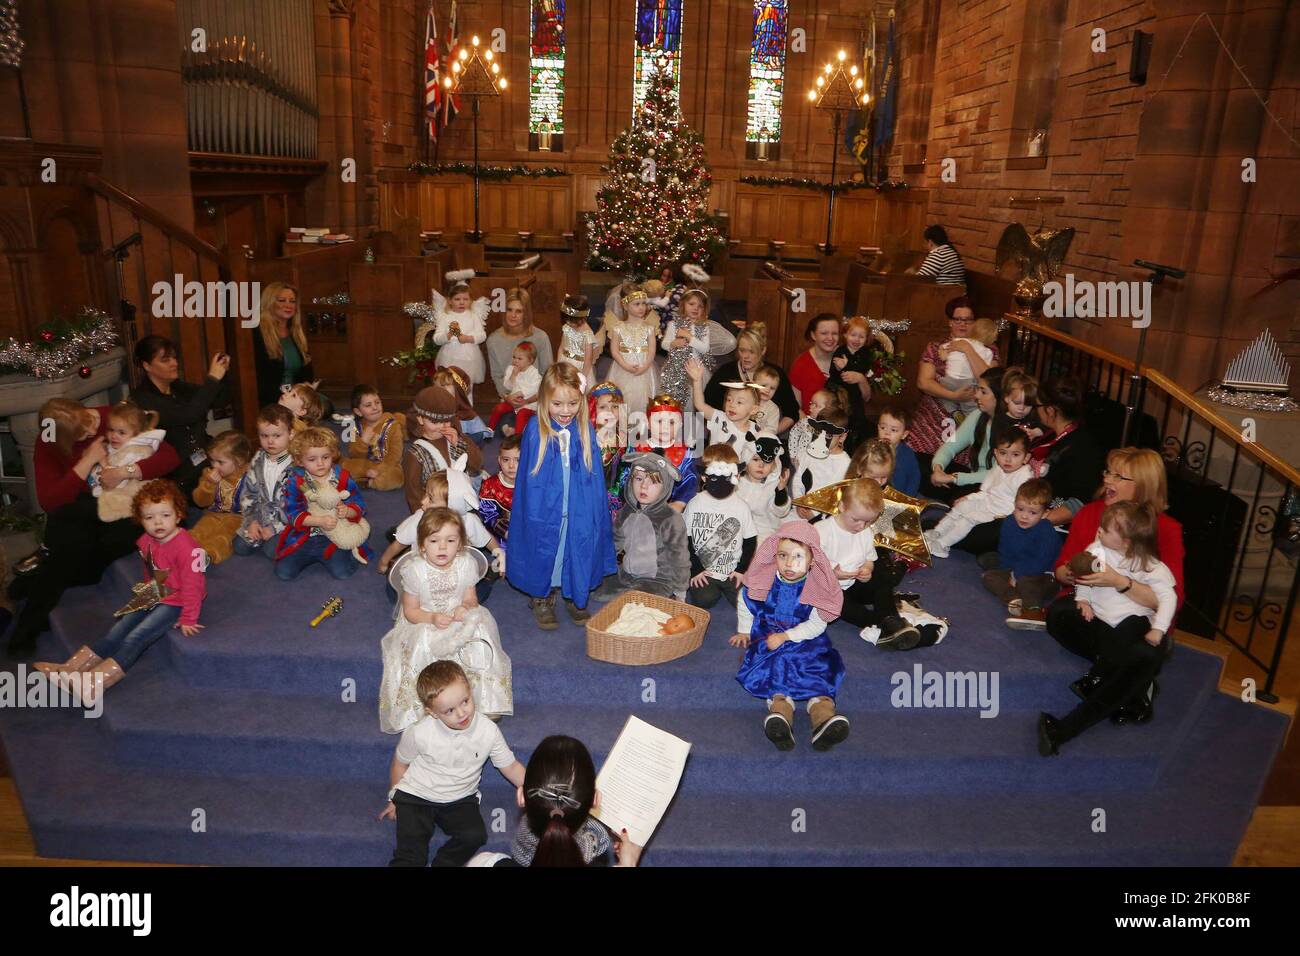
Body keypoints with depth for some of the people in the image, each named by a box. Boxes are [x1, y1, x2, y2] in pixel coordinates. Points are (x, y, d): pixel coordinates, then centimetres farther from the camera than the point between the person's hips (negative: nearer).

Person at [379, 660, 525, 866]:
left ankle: (443, 863, -2)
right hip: (415, 796, -2)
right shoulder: (419, 733, -20)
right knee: (411, 855, -18)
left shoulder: (489, 731, -17)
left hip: (460, 800, 2)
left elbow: (511, 767, -4)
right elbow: (400, 763, 1)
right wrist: (393, 799, 12)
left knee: (475, 835, -22)